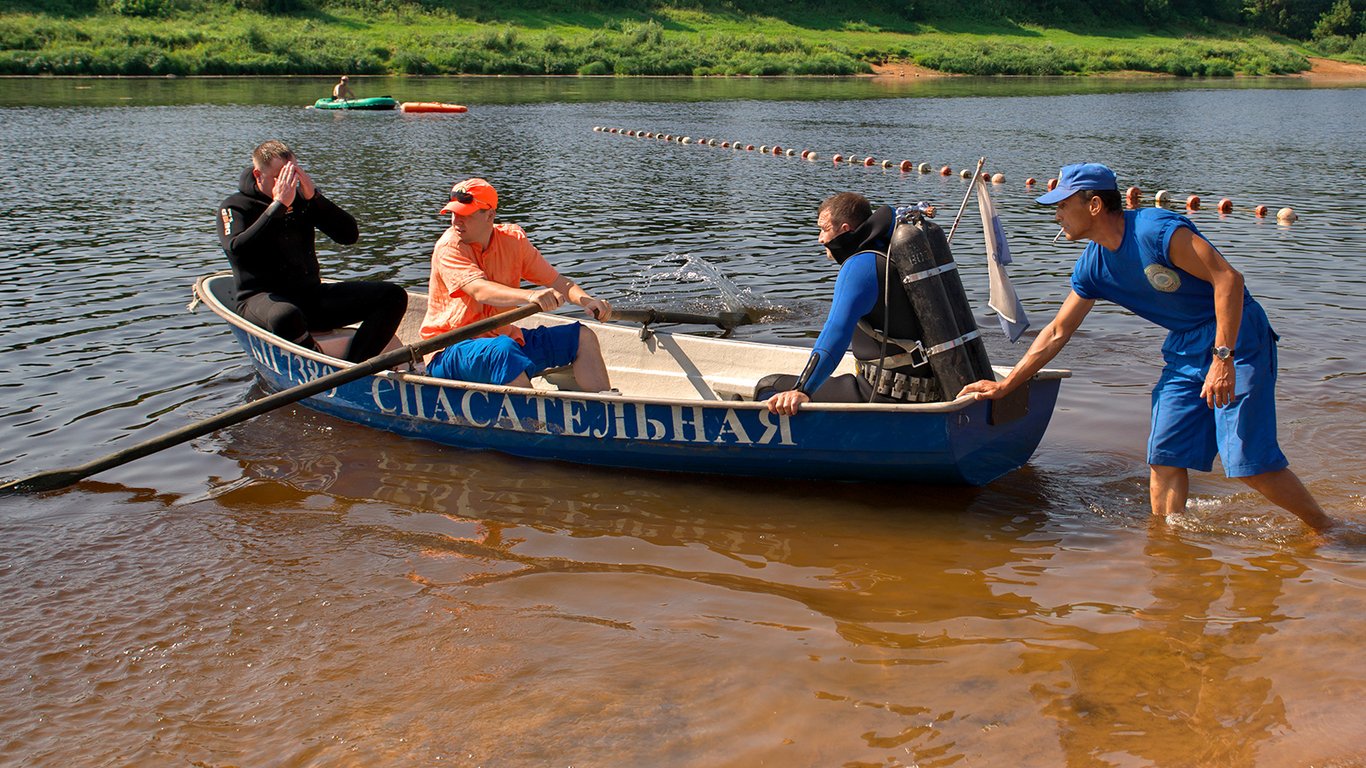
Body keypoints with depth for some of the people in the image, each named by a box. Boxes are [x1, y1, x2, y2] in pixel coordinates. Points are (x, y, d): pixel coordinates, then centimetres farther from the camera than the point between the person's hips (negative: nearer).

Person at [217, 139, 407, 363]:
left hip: (311, 294, 6)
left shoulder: (301, 200, 11)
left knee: (393, 295, -11)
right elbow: (238, 251, -23)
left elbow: (350, 235, 2)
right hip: (262, 298, -6)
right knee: (285, 316, -44)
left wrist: (314, 196, -10)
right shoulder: (235, 207, -1)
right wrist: (279, 205, -21)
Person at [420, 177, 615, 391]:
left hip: (506, 338, 7)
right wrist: (530, 296, -49)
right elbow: (481, 291, -32)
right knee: (504, 349, -38)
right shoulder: (448, 247, -15)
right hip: (449, 353, -6)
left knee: (583, 337, -1)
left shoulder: (513, 239, 2)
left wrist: (587, 301, -16)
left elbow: (556, 281, 4)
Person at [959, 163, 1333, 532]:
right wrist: (1005, 384, 11)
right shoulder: (1092, 267, 3)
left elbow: (1228, 278, -22)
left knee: (1250, 463, -11)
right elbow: (1057, 332, 12)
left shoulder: (1157, 229, -21)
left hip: (1236, 336, -7)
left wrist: (1223, 358, -26)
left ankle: (1325, 529, 7)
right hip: (1185, 349, 8)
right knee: (1164, 456, -1)